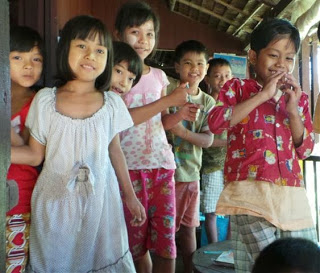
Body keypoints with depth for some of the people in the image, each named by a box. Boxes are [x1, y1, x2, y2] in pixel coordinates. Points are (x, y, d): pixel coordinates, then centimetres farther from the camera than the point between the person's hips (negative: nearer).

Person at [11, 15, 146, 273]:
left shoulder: (112, 103, -2)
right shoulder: (45, 100, -5)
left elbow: (114, 151, 8)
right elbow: (35, 154, 0)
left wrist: (130, 195, 12)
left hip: (100, 200, 1)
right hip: (56, 202, -1)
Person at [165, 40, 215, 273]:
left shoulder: (208, 102, 6)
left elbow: (208, 140, -3)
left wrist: (183, 132, -19)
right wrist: (178, 114, -28)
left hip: (191, 172, 4)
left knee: (188, 227, 17)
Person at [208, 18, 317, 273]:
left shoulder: (299, 98, 17)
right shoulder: (238, 87, 7)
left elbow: (305, 149, 12)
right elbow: (216, 123, -12)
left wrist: (293, 110, -3)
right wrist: (263, 95, -9)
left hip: (292, 195, 5)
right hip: (251, 191, -4)